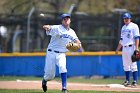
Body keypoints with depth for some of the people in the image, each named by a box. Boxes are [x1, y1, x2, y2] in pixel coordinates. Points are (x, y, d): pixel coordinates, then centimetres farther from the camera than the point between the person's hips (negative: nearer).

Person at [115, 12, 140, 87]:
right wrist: (118, 49, 20)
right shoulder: (123, 27, 19)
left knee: (133, 65, -8)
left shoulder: (134, 26, -4)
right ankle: (127, 81, 13)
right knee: (126, 66, 8)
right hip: (124, 48, 7)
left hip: (131, 47, -7)